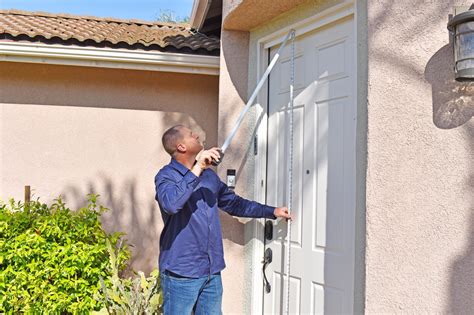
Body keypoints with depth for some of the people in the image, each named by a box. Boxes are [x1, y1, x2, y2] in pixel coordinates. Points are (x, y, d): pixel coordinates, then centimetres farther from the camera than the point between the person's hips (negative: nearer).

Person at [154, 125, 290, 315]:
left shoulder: (209, 175, 12)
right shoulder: (167, 176, -10)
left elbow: (234, 203, 22)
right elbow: (170, 204, -32)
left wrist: (272, 211, 23)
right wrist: (197, 169, -28)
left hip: (212, 271, 7)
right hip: (181, 272, -6)